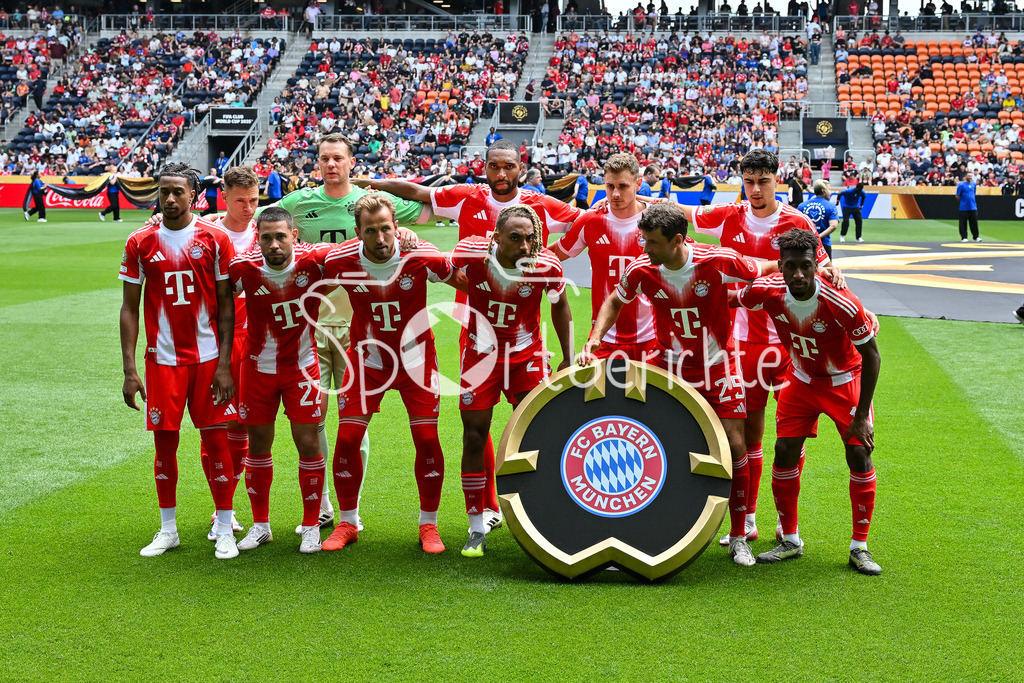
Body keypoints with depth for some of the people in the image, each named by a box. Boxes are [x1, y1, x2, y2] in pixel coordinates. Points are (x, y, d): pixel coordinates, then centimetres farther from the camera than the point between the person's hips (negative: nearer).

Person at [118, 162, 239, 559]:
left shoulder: (214, 239, -1)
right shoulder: (140, 243, 2)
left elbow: (225, 305, 0)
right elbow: (129, 308, 5)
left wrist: (224, 365, -6)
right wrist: (129, 370, -2)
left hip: (208, 357, -1)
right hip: (163, 359, 1)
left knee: (216, 439, 0)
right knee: (164, 441, 4)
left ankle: (224, 530, 11)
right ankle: (168, 529, 18)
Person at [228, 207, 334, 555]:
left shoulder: (315, 259, -19)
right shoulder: (243, 268, -18)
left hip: (302, 366, -1)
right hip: (258, 367, 1)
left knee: (308, 443, -1)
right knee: (258, 444, 9)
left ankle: (311, 525, 13)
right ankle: (260, 524, 24)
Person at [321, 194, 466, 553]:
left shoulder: (421, 257, -21)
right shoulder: (341, 262, -18)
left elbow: (465, 282, -3)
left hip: (416, 358, -1)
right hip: (366, 358, 1)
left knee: (427, 439, -6)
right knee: (347, 439, -5)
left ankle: (428, 525, 11)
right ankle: (347, 523, 14)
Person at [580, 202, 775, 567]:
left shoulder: (719, 261, -20)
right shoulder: (641, 270, -14)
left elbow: (770, 270, -3)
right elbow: (615, 301, 6)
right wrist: (593, 341, -6)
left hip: (718, 369, -1)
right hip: (670, 368, 1)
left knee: (735, 446, -4)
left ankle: (738, 537, 12)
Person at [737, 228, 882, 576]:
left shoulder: (841, 303, -33)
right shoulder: (766, 291, -24)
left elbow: (871, 356, -21)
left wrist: (861, 415, -20)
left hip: (845, 380, -3)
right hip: (801, 380, 3)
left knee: (859, 453, -10)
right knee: (785, 451, -2)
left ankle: (860, 547, 3)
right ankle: (790, 540, 14)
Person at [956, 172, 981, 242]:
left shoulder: (974, 184, 10)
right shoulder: (961, 185, -6)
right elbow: (957, 197, -3)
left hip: (973, 207, 4)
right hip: (964, 207, -4)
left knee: (974, 222, 7)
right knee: (963, 223, 0)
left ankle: (976, 237, 15)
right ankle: (964, 237, 8)